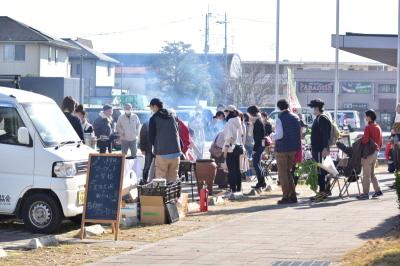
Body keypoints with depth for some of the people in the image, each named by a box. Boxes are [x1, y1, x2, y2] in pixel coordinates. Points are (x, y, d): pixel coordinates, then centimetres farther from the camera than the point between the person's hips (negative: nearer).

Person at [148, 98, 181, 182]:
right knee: (173, 179, 9)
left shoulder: (154, 119, -4)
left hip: (162, 154, -5)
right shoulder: (172, 117, 12)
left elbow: (151, 137, 1)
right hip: (176, 152, 5)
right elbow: (178, 133, 16)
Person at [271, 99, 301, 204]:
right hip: (293, 148, 6)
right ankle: (292, 196, 14)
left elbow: (279, 135, -18)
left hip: (282, 149, -6)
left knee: (283, 173, 1)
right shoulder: (295, 117, 6)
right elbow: (299, 134, 10)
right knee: (288, 172, 17)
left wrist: (273, 136, 0)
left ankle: (286, 197, -1)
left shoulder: (280, 118, -13)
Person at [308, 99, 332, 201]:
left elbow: (326, 135, -20)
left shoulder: (323, 119, -14)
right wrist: (313, 148, 26)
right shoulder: (318, 118, 18)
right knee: (320, 171, 13)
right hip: (317, 150, 10)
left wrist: (325, 148, -25)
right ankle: (324, 191, 18)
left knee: (321, 171, -9)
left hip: (321, 150, -10)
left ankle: (322, 192, -8)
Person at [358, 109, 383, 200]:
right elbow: (380, 141, 15)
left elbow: (365, 141, -19)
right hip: (376, 152, 8)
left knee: (366, 174, -3)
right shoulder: (378, 127, 11)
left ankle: (365, 193, -2)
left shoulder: (368, 127, -14)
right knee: (372, 173, 18)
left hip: (368, 152, -8)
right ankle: (378, 191, 15)